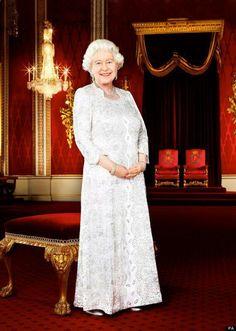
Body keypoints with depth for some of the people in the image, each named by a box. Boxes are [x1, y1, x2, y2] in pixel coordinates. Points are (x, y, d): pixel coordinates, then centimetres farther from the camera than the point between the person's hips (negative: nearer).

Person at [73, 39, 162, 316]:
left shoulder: (126, 96, 17)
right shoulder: (84, 95, 0)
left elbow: (142, 132, 13)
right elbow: (82, 138, -9)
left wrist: (141, 163, -5)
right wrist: (113, 167, -17)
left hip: (133, 179, 5)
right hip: (101, 177, -5)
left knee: (133, 235, 8)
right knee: (101, 235, -2)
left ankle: (129, 294, 21)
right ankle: (95, 299, 10)